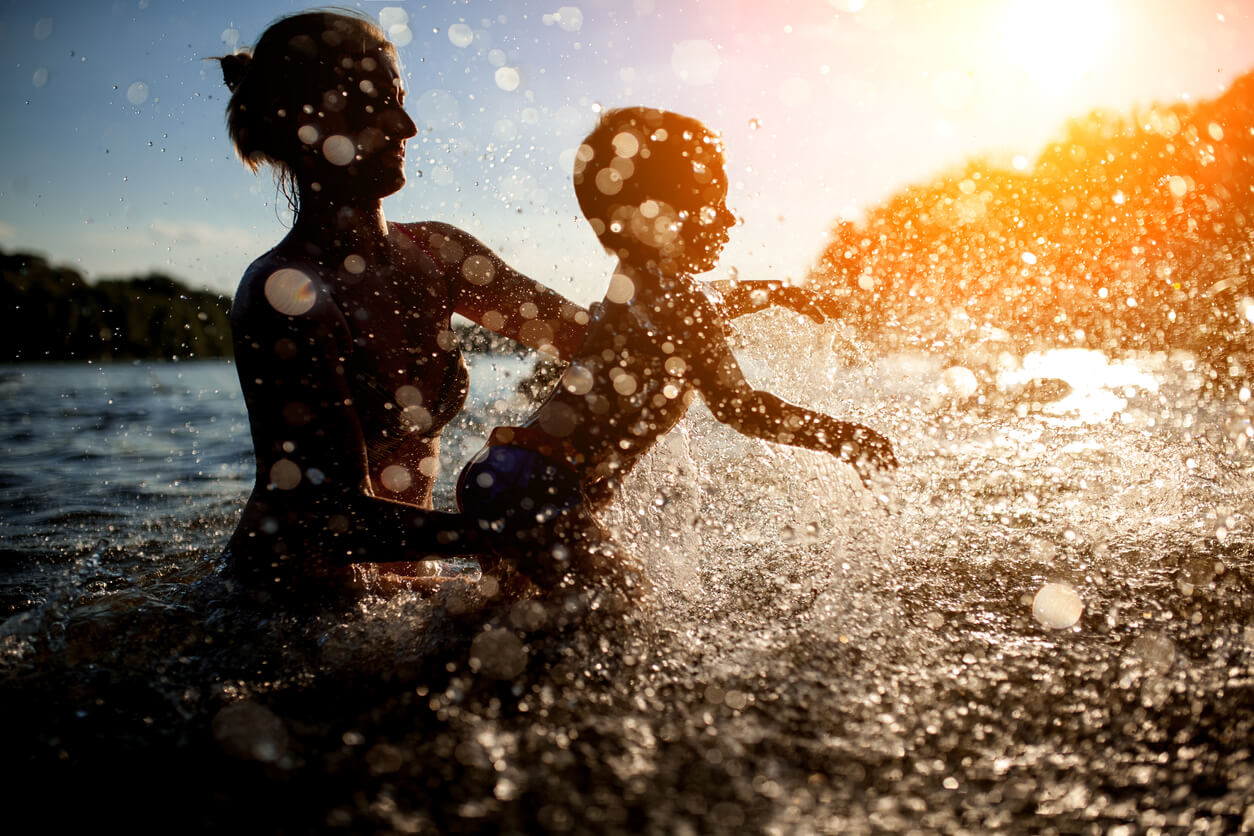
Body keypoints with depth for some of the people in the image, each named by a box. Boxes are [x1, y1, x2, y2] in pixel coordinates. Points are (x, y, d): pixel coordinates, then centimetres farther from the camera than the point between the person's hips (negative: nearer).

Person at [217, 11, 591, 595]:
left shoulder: (434, 255, 1)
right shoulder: (282, 294, -21)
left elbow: (582, 335, 5)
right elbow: (334, 516, -25)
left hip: (398, 582, 6)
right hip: (294, 601, -6)